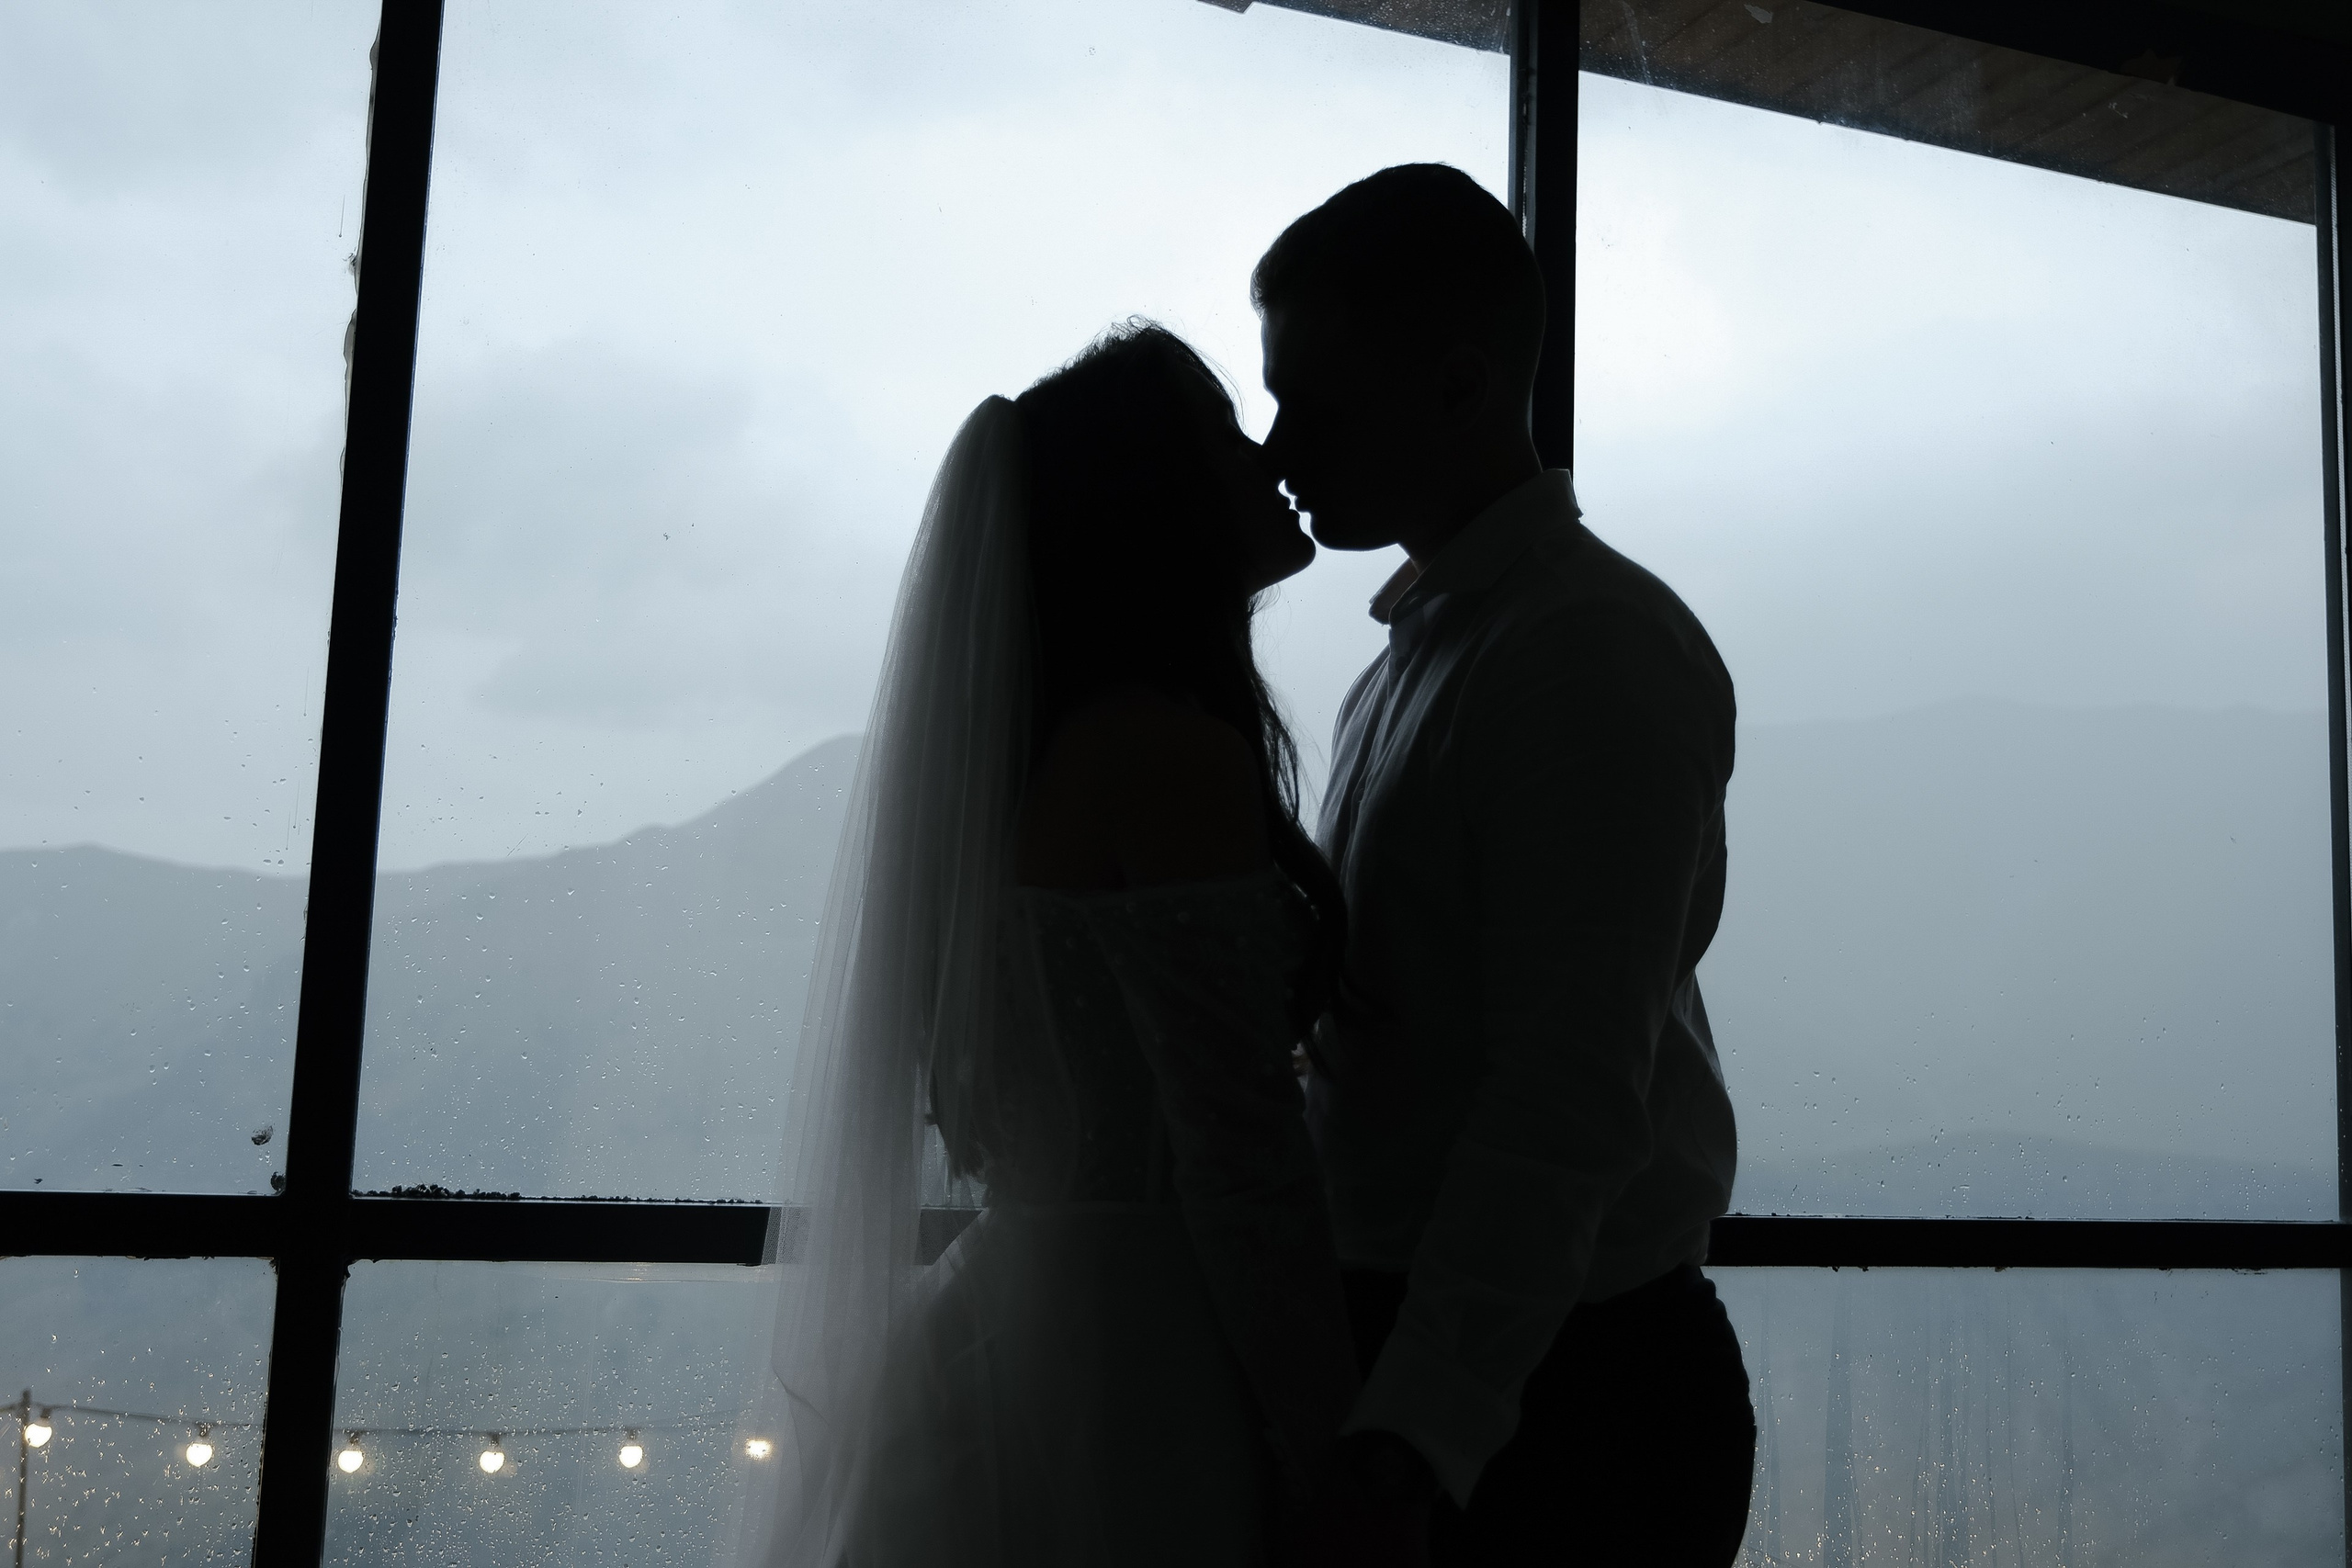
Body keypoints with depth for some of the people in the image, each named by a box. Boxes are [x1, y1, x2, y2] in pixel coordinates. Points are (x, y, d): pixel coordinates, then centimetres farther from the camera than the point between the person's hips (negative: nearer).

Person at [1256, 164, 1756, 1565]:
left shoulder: (1596, 650, -15)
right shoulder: (1410, 657, 13)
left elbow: (1569, 1097, -22)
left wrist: (1410, 1441, -27)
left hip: (1561, 1392, -8)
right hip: (1404, 1365, 8)